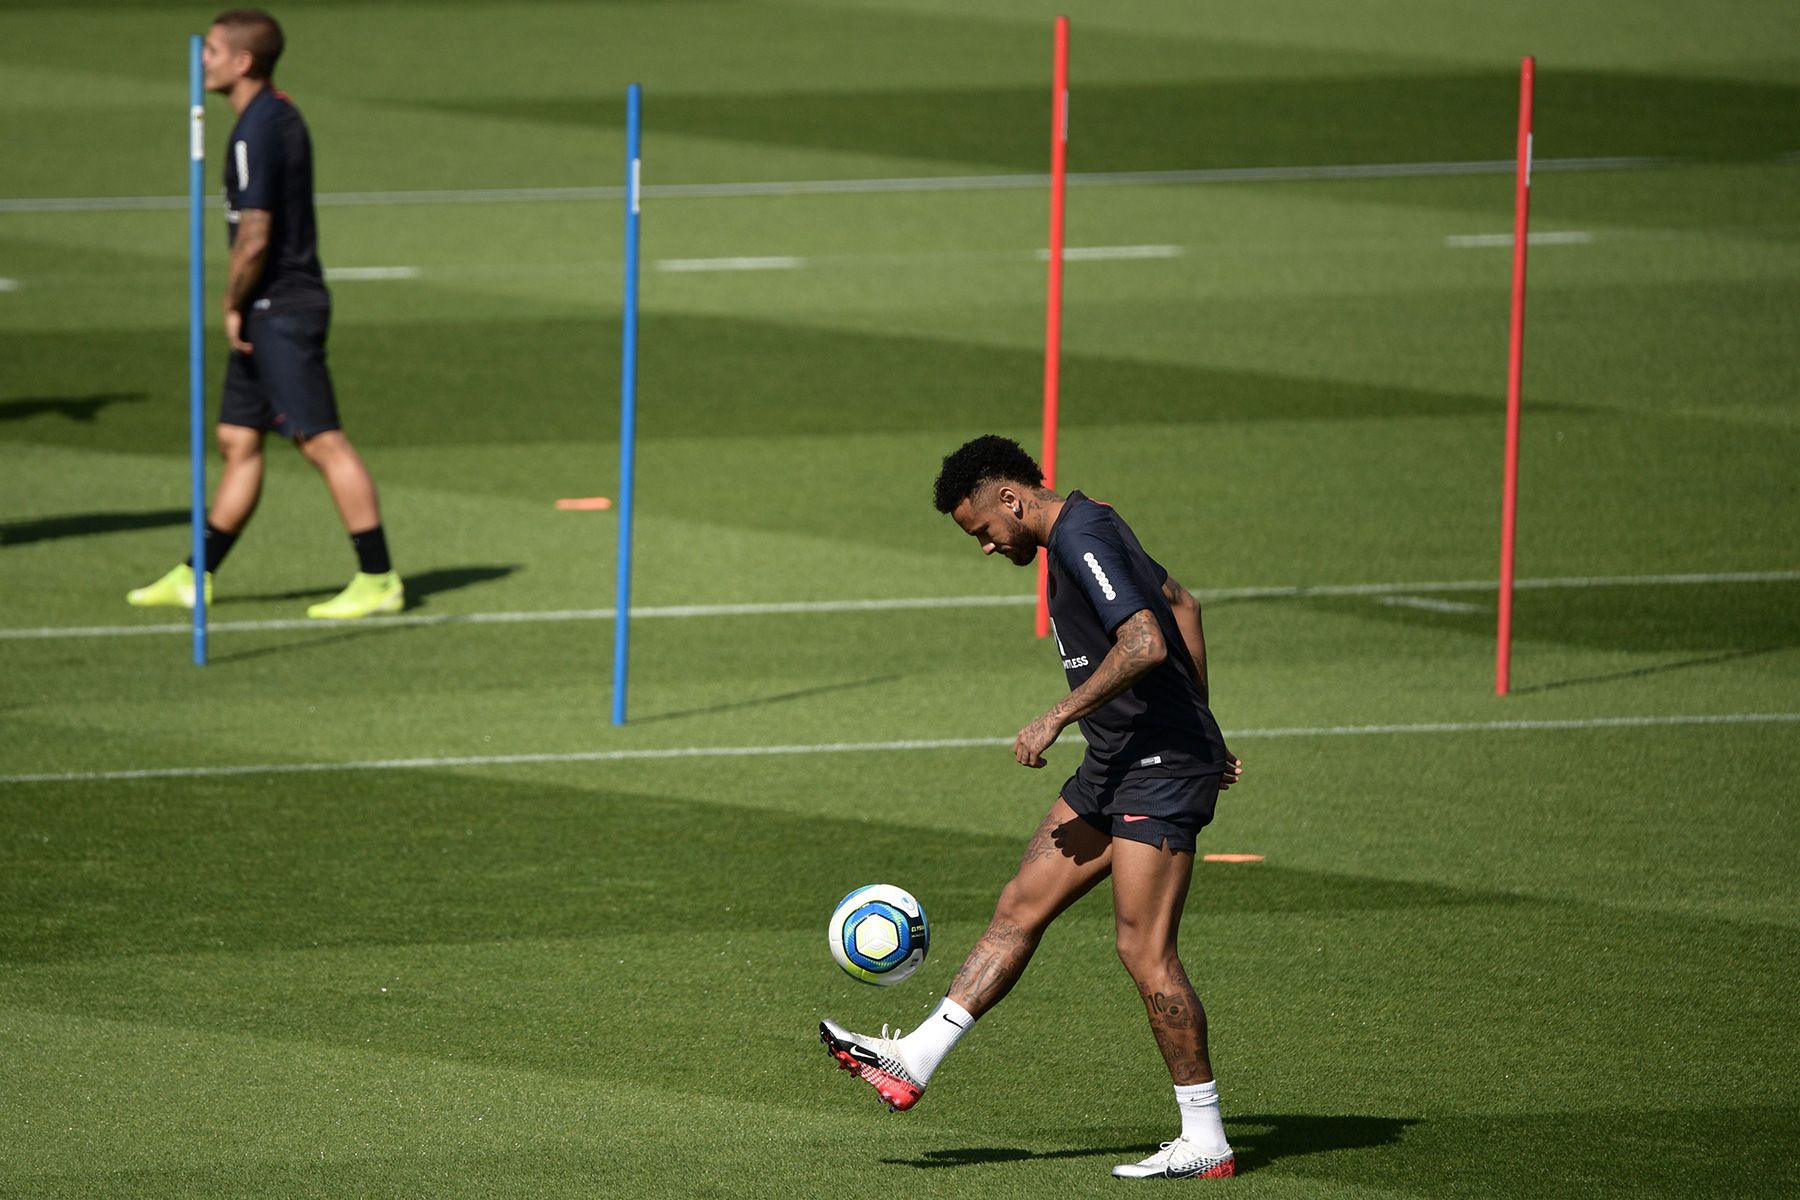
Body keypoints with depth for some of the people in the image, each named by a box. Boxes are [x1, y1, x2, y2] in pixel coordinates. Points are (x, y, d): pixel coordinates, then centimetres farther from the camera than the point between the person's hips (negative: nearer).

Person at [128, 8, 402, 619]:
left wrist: (233, 306, -9)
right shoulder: (282, 115, 13)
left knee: (323, 441, -7)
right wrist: (244, 307, 20)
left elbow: (253, 240, -23)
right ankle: (195, 577, 20)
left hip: (278, 310, -10)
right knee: (238, 439, 14)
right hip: (274, 312, 10)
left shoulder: (256, 132, -19)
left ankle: (378, 580, -5)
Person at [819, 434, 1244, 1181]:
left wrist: (1058, 718, -21)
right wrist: (1201, 731, 28)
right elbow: (1181, 605, 26)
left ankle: (1205, 1143, -3)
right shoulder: (1087, 530, 14)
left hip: (1161, 767, -11)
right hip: (1116, 765, 11)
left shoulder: (1082, 540, -18)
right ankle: (912, 1063, 12)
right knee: (1021, 907, 10)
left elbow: (1146, 644, -30)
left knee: (1144, 950, -9)